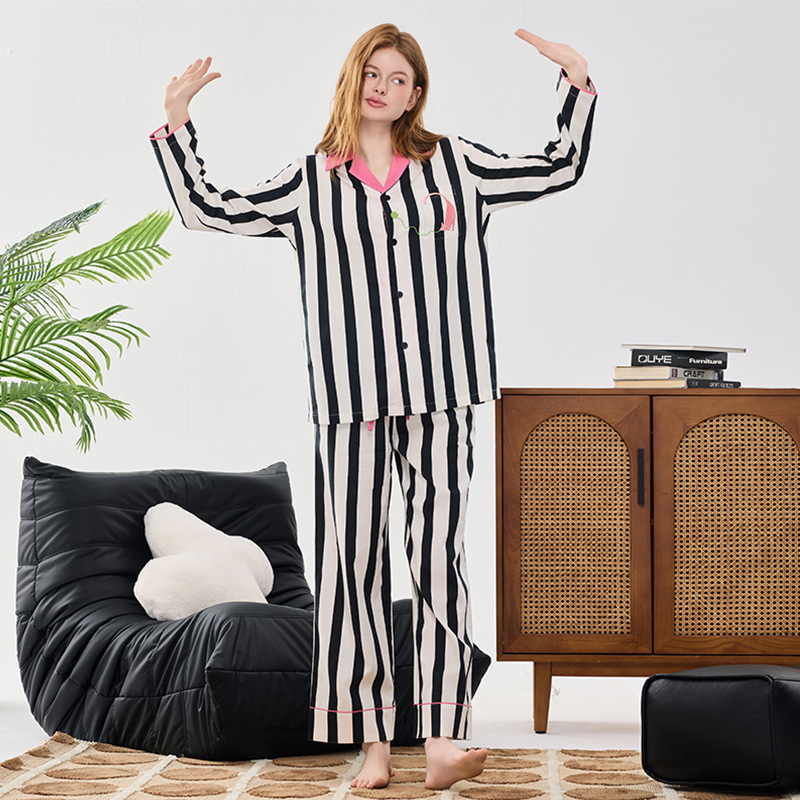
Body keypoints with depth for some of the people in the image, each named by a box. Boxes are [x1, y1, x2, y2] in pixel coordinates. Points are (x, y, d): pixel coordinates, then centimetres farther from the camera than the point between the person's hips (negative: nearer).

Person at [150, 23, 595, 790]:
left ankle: (441, 743, -7)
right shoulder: (311, 180, 10)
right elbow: (207, 209, 12)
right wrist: (175, 123, 9)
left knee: (438, 553, -6)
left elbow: (559, 169, 15)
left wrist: (578, 84, 8)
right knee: (352, 557, -1)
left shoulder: (452, 163, 11)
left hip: (440, 394, 0)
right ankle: (371, 741, 6)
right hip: (350, 397, 0)